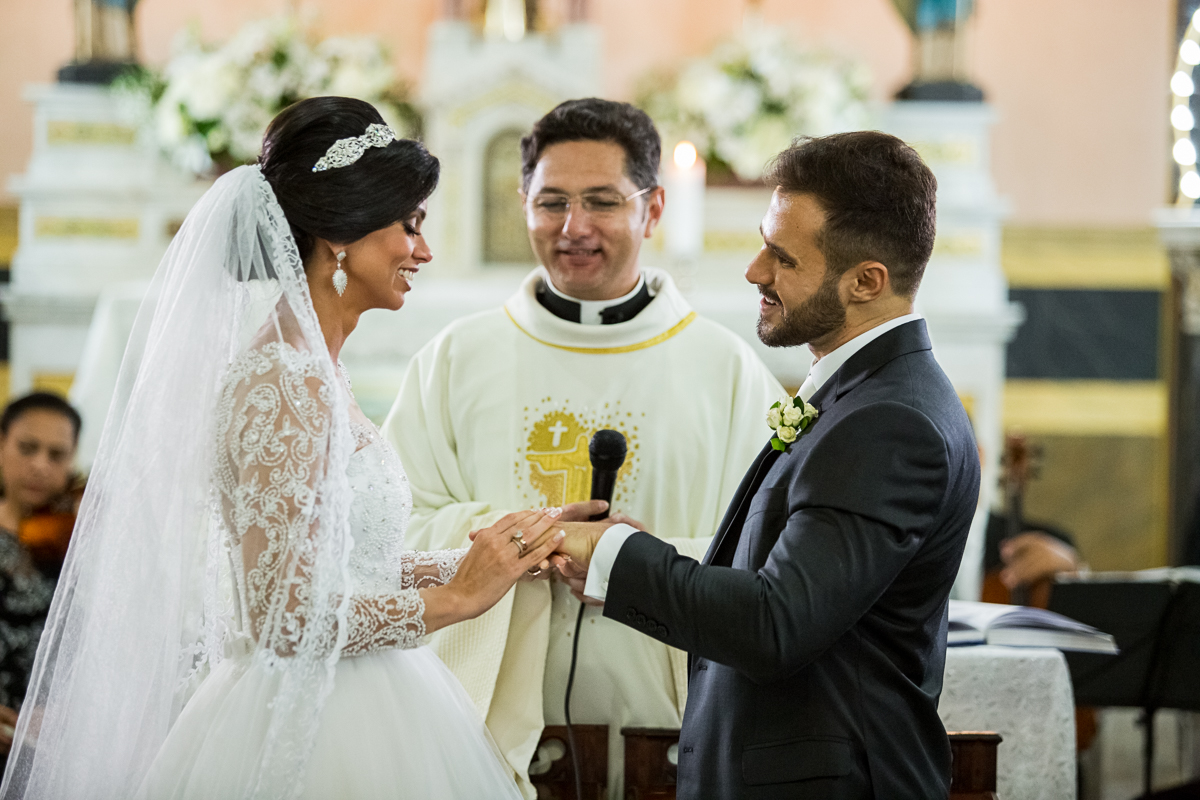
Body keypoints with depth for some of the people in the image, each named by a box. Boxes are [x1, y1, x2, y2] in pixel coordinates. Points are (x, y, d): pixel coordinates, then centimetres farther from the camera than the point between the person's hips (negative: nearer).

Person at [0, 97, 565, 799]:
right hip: (316, 738, -9)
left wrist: (482, 561, 7)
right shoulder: (285, 385, -18)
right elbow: (287, 615, -22)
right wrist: (452, 597, -14)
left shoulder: (309, 371, 10)